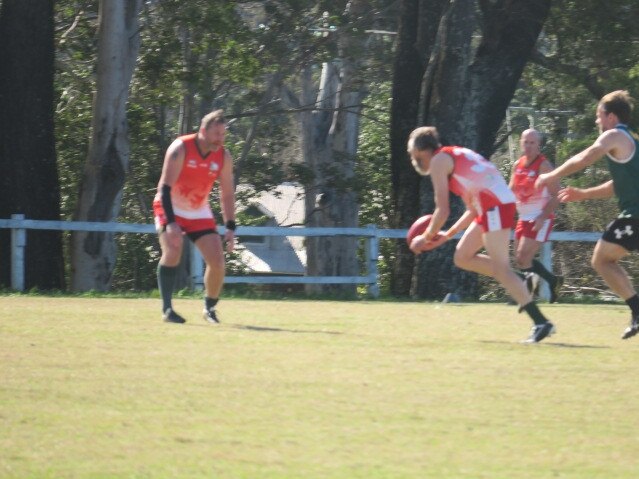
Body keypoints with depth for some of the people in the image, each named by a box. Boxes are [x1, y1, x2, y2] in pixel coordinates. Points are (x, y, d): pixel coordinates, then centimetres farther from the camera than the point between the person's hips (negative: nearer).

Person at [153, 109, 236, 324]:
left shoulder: (223, 157, -8)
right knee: (172, 252, -25)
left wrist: (230, 228, -8)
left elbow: (227, 194, 1)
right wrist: (170, 222, -35)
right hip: (171, 209, -4)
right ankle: (167, 309, -19)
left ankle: (210, 308, 15)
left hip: (199, 212, 4)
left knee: (217, 262, -6)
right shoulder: (180, 149, -22)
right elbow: (165, 187, -25)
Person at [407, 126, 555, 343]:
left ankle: (541, 323, -21)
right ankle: (522, 283, 6)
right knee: (462, 257, 15)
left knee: (500, 268, -13)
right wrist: (448, 235, 28)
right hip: (495, 205, 9)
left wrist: (426, 238, 8)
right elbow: (473, 209, 28)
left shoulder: (438, 161, 0)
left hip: (495, 204, -9)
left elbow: (442, 210, -5)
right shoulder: (455, 156, 28)